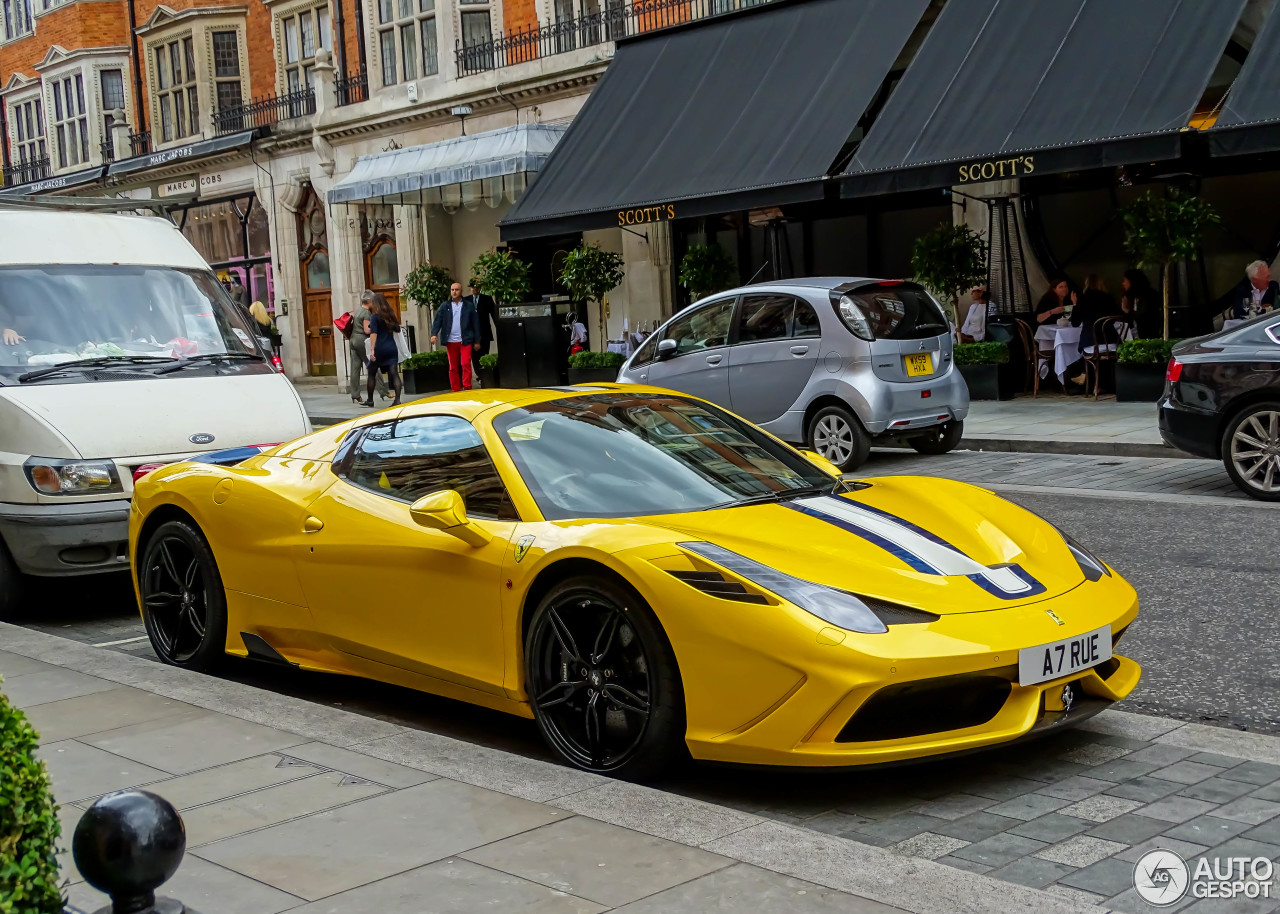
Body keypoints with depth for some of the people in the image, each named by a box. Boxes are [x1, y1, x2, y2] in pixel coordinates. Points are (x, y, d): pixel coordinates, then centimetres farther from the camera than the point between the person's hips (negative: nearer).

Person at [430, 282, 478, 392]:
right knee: (453, 367, 6)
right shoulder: (444, 307, 7)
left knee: (466, 364, -11)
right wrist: (434, 334, -15)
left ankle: (467, 387, -5)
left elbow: (475, 324, 4)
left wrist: (477, 341, 2)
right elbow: (437, 321, 2)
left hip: (465, 341, -2)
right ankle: (456, 390, 11)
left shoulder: (469, 306, 3)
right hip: (451, 341, 2)